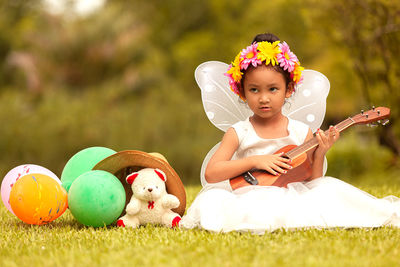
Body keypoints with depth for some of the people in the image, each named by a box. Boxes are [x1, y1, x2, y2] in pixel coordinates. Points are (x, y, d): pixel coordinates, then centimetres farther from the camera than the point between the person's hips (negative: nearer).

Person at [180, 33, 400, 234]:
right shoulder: (238, 133, 1)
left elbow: (311, 181, 7)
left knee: (330, 190, -25)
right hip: (250, 199, 0)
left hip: (292, 198, 1)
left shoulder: (301, 132, 6)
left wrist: (319, 155, -10)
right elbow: (211, 174, -9)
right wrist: (254, 161, -16)